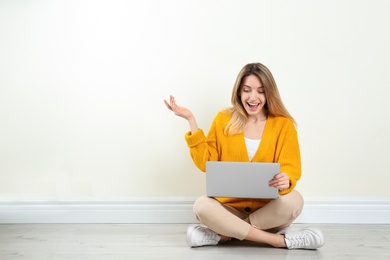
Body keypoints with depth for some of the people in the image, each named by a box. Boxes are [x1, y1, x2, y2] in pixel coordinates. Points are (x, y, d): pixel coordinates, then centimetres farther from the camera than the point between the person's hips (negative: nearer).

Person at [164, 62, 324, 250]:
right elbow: (205, 163, -1)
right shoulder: (223, 120, 2)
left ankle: (224, 233, -19)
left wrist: (285, 180, -32)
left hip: (269, 209, 0)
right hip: (230, 207, 0)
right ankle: (281, 240, -26)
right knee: (202, 206, -30)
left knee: (293, 201, -31)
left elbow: (291, 168, -7)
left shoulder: (283, 124, -2)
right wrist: (191, 120, -7)